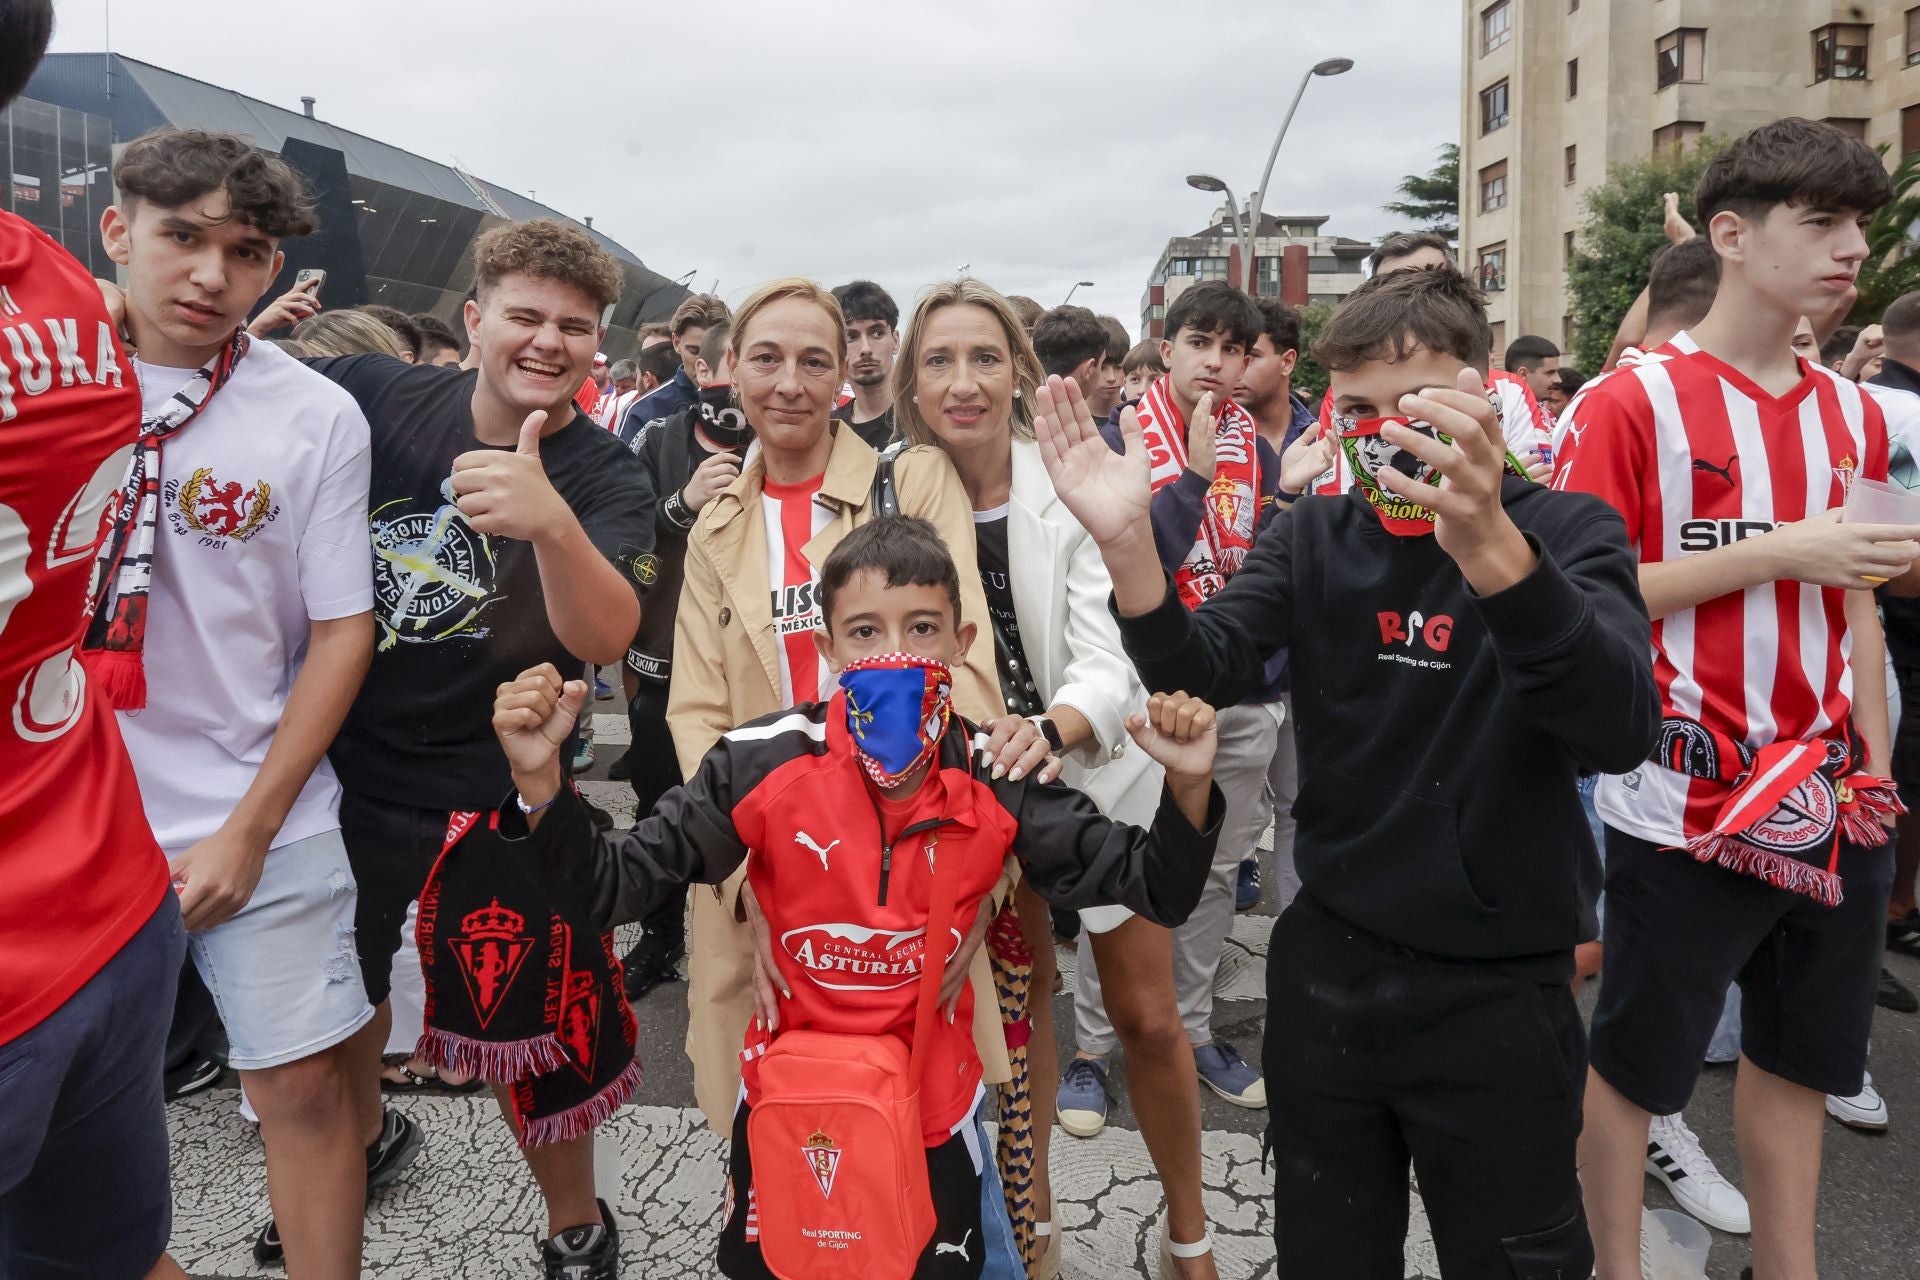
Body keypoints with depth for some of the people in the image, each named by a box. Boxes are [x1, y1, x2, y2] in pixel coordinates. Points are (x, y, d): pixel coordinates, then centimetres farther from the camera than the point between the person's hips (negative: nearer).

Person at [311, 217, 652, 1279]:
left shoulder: (604, 482, -14)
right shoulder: (378, 397, -6)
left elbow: (603, 638, -31)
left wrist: (552, 521, -50)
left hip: (486, 793, -3)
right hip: (336, 763, 4)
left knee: (525, 1037, 4)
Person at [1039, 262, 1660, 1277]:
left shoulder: (1566, 532, -8)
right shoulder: (1313, 537, 2)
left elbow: (1620, 730, -27)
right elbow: (1202, 673, -15)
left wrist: (1491, 546, -45)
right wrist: (1127, 546, -35)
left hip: (1498, 989, -2)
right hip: (1327, 967, 3)